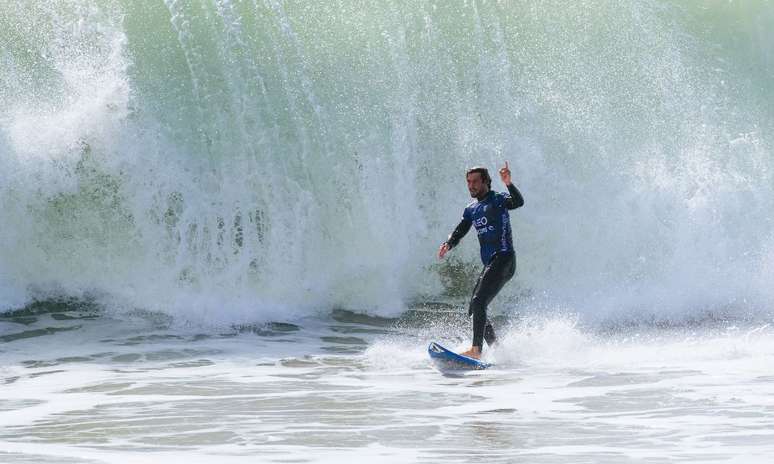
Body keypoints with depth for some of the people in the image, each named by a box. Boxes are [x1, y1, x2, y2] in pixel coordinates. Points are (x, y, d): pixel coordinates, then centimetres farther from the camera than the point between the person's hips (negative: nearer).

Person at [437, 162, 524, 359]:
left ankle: (476, 350, -30)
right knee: (475, 310, 10)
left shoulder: (497, 200, -1)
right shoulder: (471, 210, 21)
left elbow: (518, 202, -21)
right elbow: (459, 232, 14)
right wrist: (448, 244, -7)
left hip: (504, 259, -9)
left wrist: (508, 184, -38)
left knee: (478, 301, -23)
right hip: (489, 264, 9)